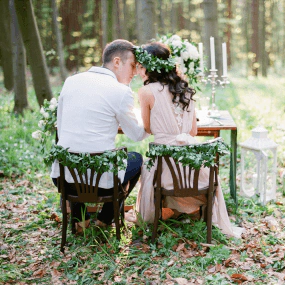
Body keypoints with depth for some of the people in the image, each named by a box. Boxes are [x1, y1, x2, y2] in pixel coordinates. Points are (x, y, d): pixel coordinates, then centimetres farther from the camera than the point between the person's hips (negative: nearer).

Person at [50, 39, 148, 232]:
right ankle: (106, 218, 28)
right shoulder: (121, 91, -8)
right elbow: (136, 135, 4)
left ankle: (79, 217, 31)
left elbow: (61, 129, 13)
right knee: (136, 159, 26)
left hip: (62, 178, 4)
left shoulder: (71, 81, 6)